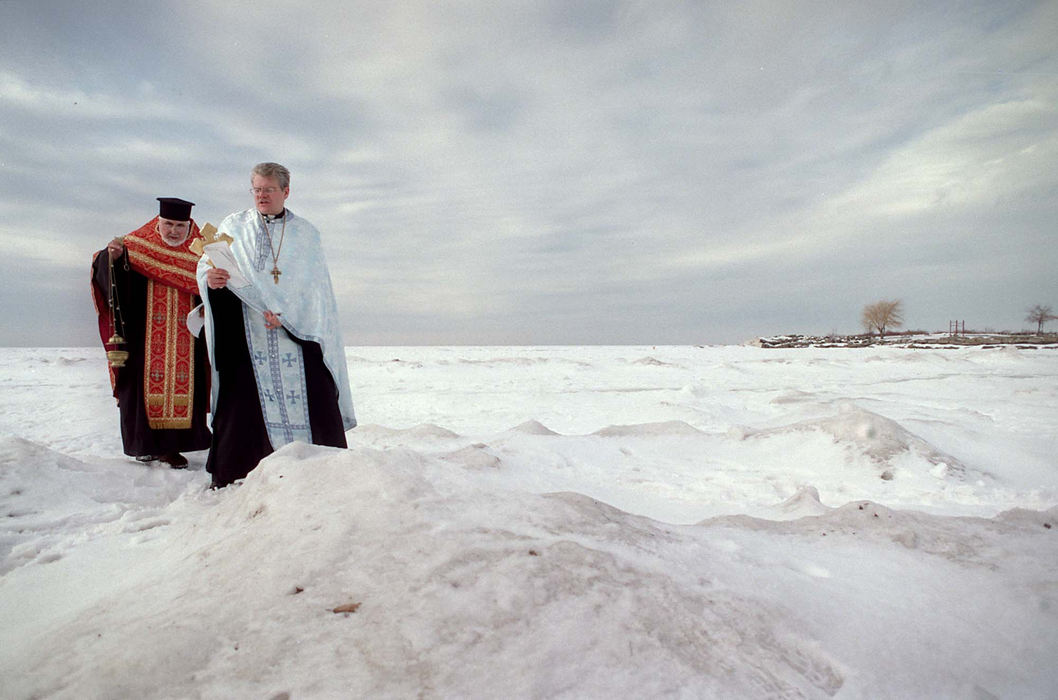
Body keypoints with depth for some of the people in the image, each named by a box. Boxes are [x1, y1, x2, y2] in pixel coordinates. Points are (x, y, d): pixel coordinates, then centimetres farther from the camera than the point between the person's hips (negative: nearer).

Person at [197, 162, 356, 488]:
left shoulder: (305, 233, 11)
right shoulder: (233, 226, 14)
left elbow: (314, 286, 3)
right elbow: (205, 264, 7)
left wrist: (286, 313, -12)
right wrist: (209, 278, -18)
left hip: (299, 331, 0)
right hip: (247, 332, 1)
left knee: (312, 392, -7)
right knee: (242, 397, -4)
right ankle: (231, 473, 7)